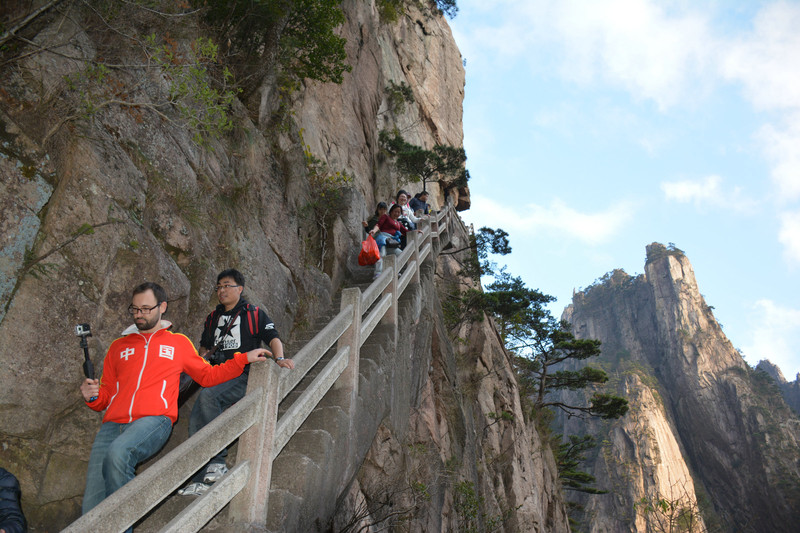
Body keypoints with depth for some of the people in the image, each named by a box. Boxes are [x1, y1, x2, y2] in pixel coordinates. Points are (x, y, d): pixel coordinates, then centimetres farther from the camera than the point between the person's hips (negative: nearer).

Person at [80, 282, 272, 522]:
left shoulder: (179, 343, 22)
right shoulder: (119, 346, 26)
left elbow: (207, 375, 30)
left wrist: (244, 359, 23)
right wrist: (93, 396, 3)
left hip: (154, 421, -3)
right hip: (113, 424, 3)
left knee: (118, 452, -36)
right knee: (92, 509, -16)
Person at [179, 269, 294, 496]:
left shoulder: (254, 314, 7)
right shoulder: (213, 318, 23)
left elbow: (273, 338, -2)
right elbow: (204, 347, 32)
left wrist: (279, 358, -21)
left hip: (243, 376, -6)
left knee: (207, 395, -33)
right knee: (195, 421, -13)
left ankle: (218, 461, -28)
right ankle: (201, 480, -9)